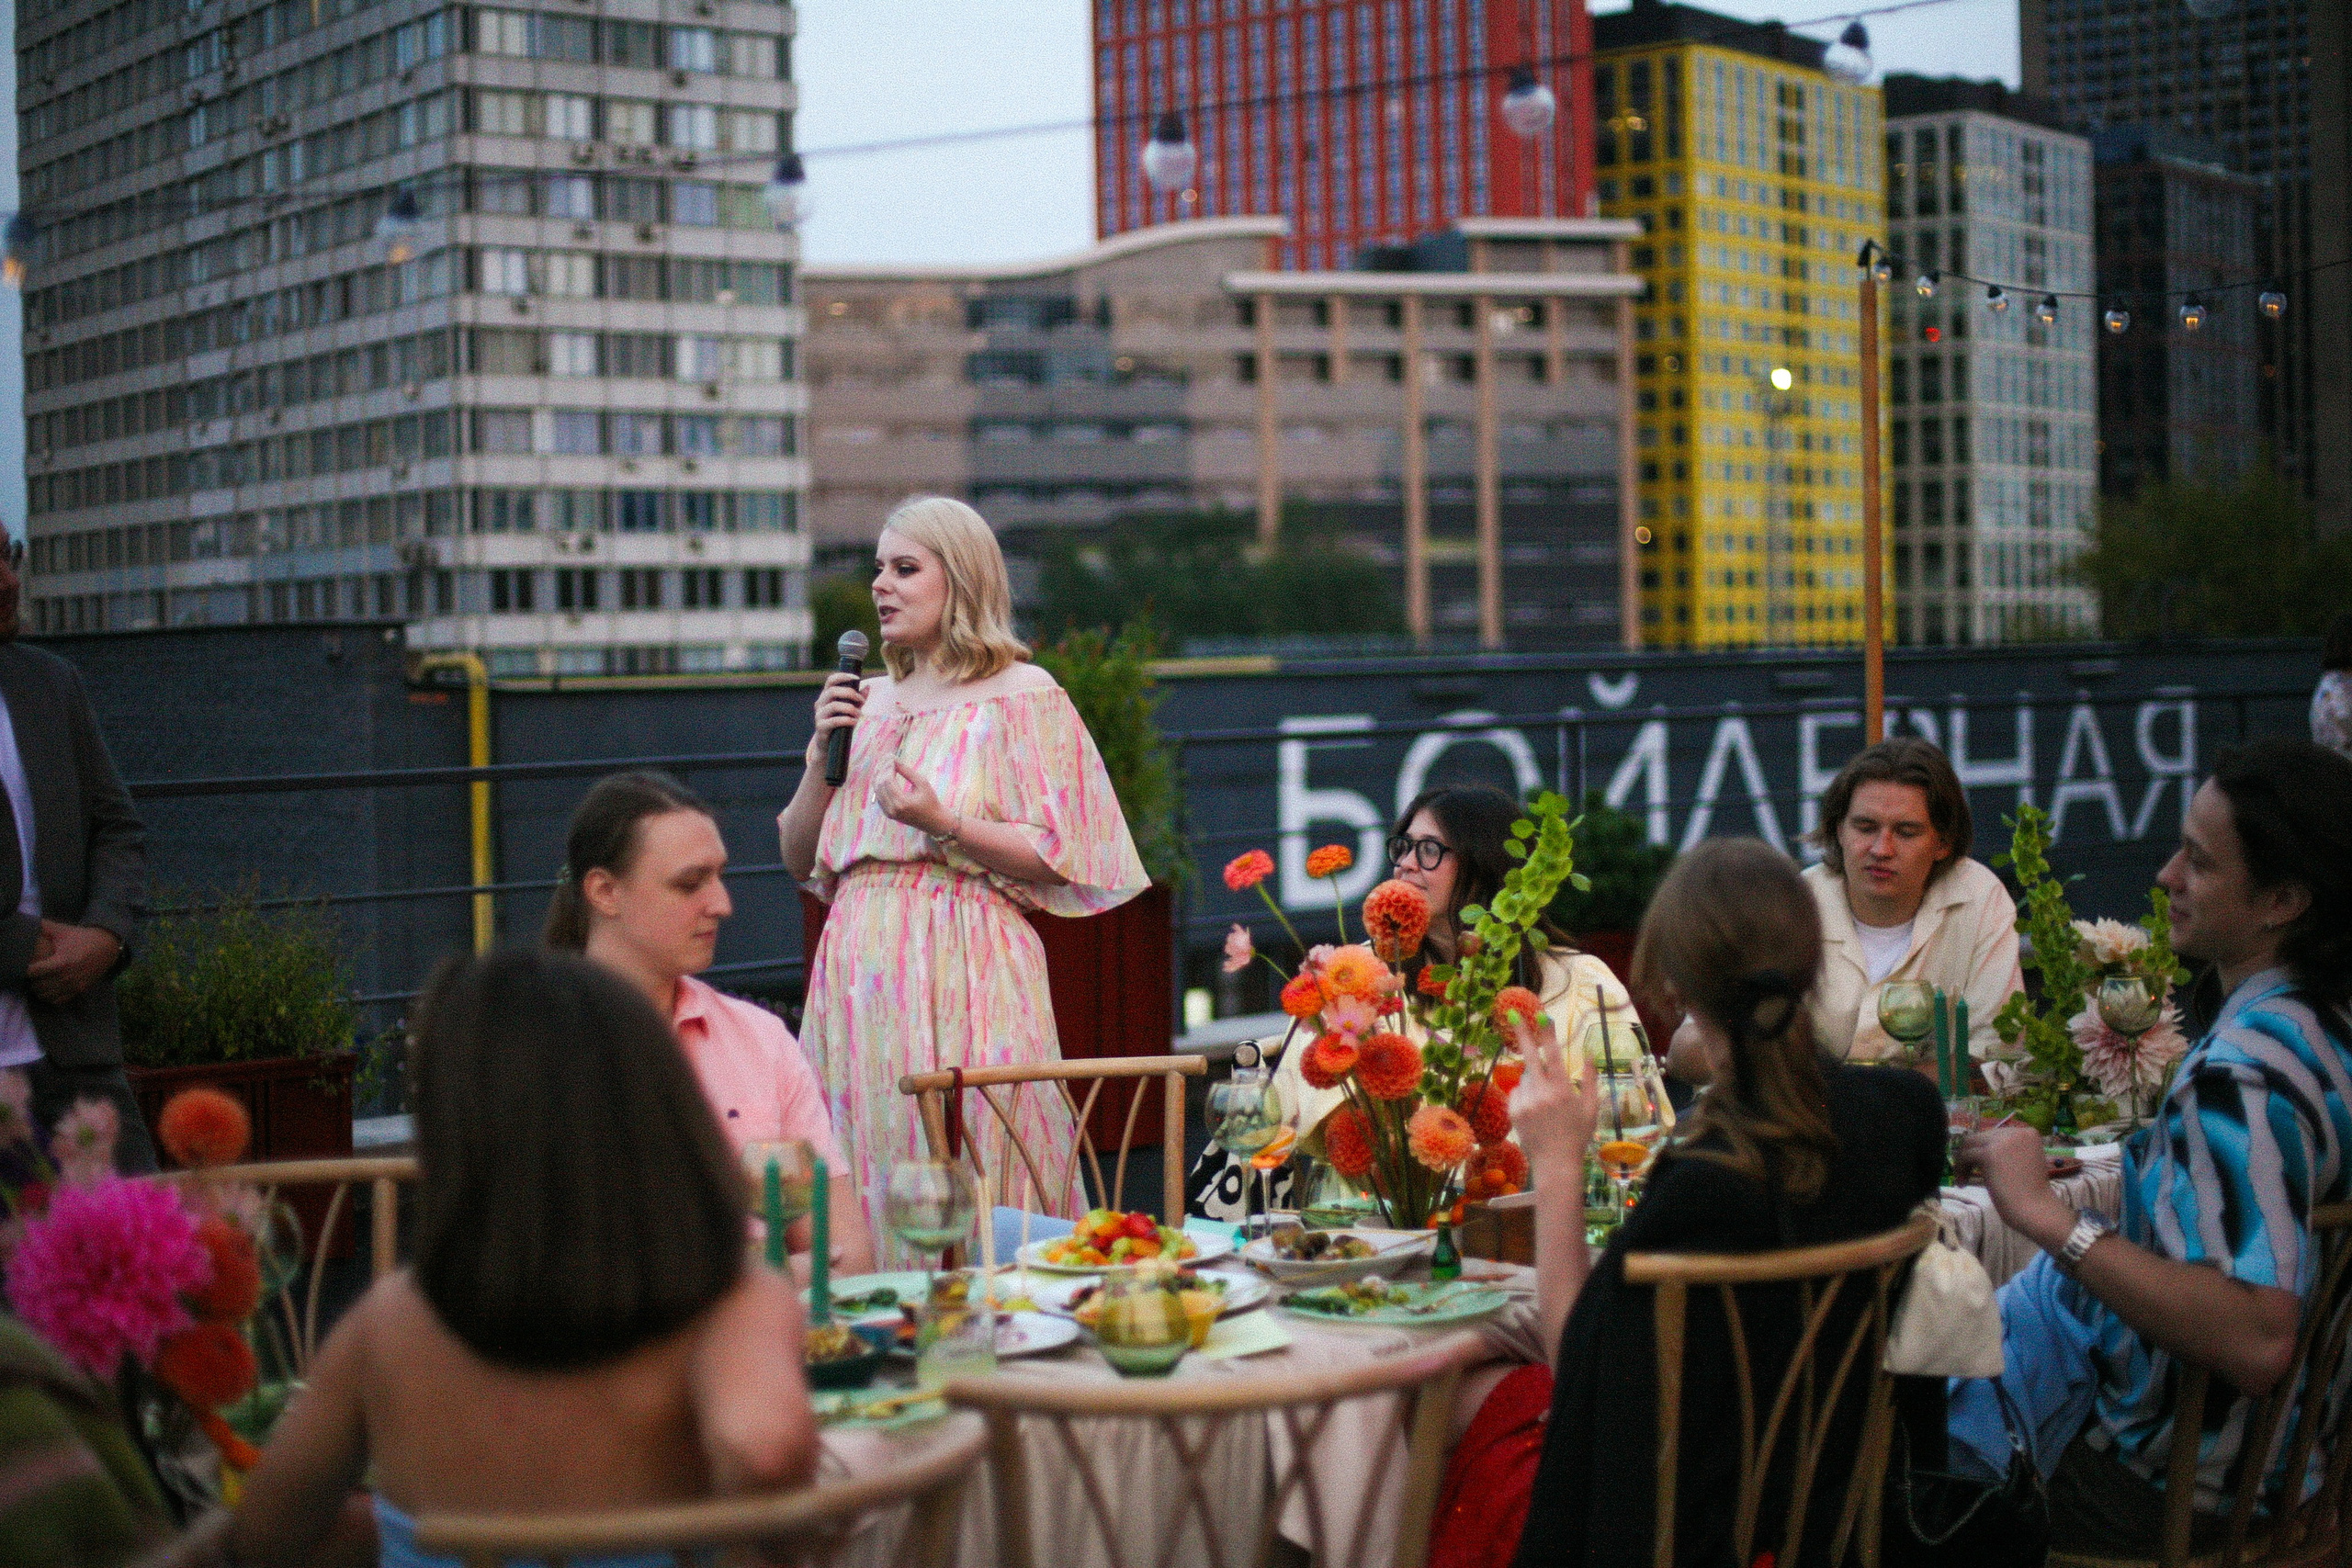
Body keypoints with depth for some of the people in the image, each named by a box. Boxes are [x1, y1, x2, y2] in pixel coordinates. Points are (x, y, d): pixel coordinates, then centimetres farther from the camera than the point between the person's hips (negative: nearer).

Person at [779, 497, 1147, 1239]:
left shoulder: (1021, 695, 1)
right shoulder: (869, 699, 17)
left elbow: (1057, 860, -5)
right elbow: (801, 859, 16)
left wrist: (943, 824, -16)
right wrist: (823, 752, 3)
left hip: (964, 966, -5)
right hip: (861, 962, 5)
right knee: (869, 1188, 3)